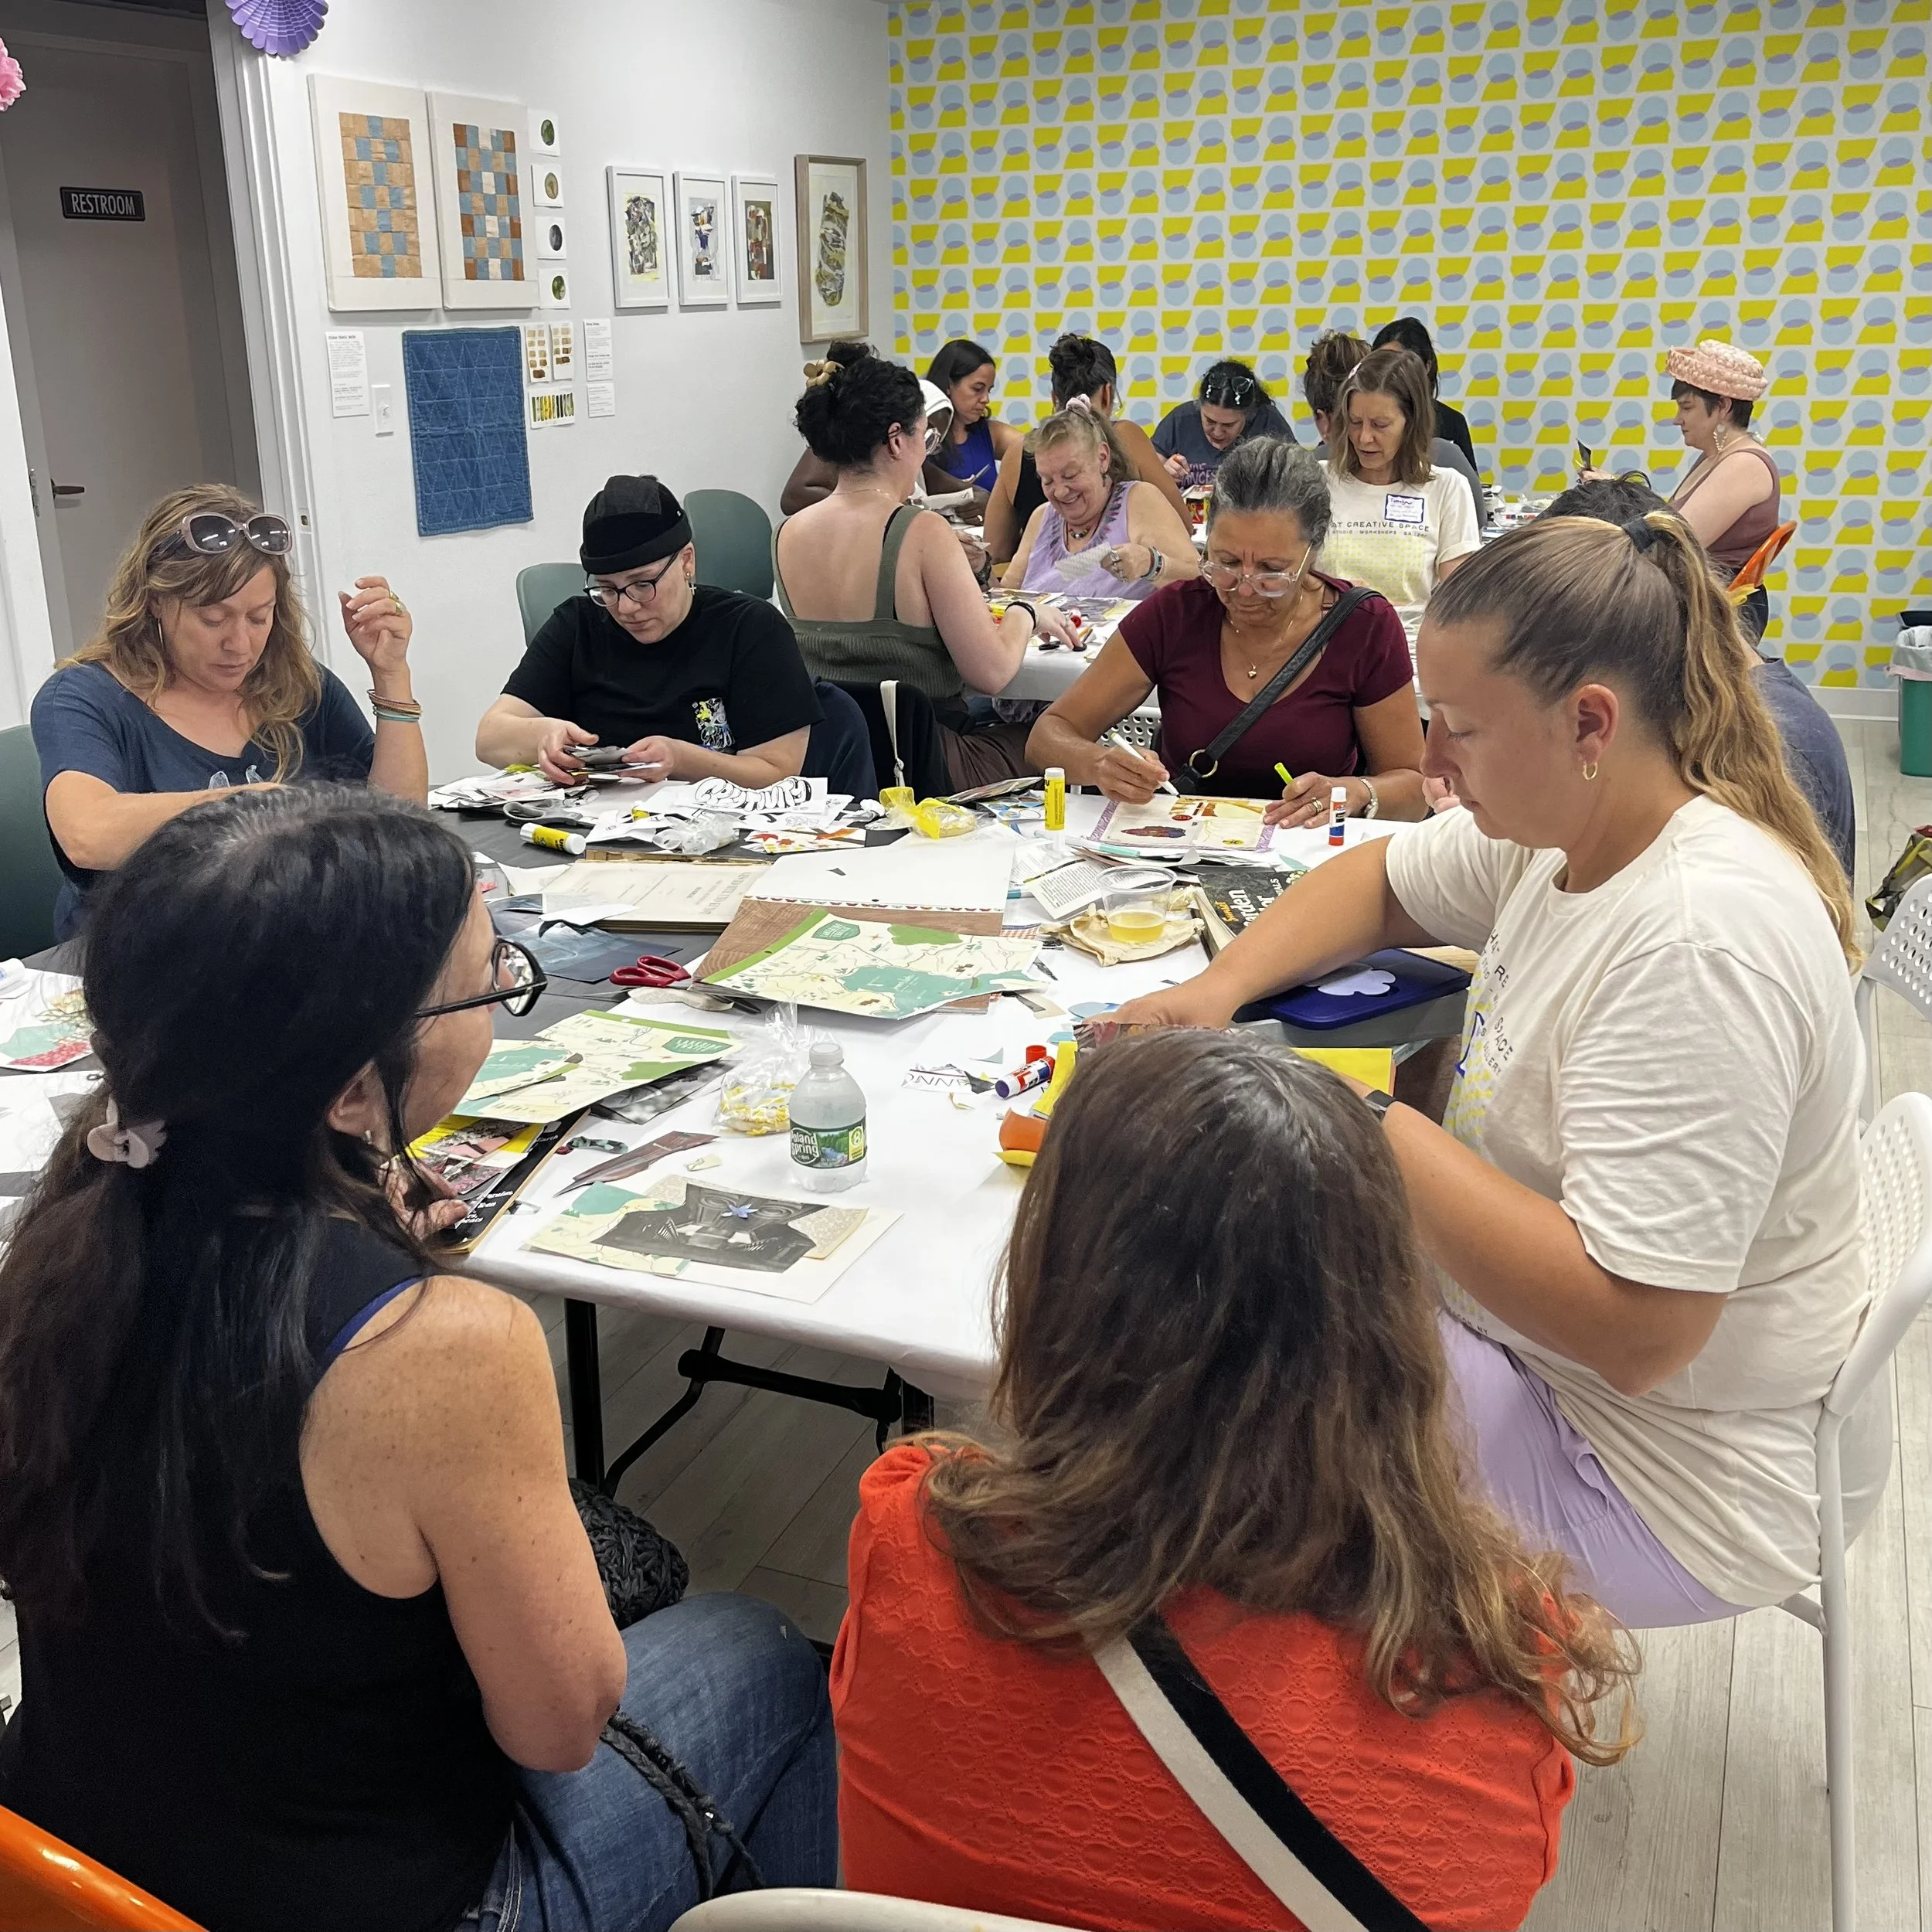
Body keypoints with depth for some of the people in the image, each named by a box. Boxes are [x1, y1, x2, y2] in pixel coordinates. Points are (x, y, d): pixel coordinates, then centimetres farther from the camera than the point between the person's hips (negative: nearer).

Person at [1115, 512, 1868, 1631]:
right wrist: (1221, 989, -4)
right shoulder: (1566, 820, -4)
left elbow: (1632, 1331, -35)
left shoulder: (1701, 946, -32)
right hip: (1526, 1322, 9)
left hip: (1654, 1483, -8)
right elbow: (1383, 884, 15)